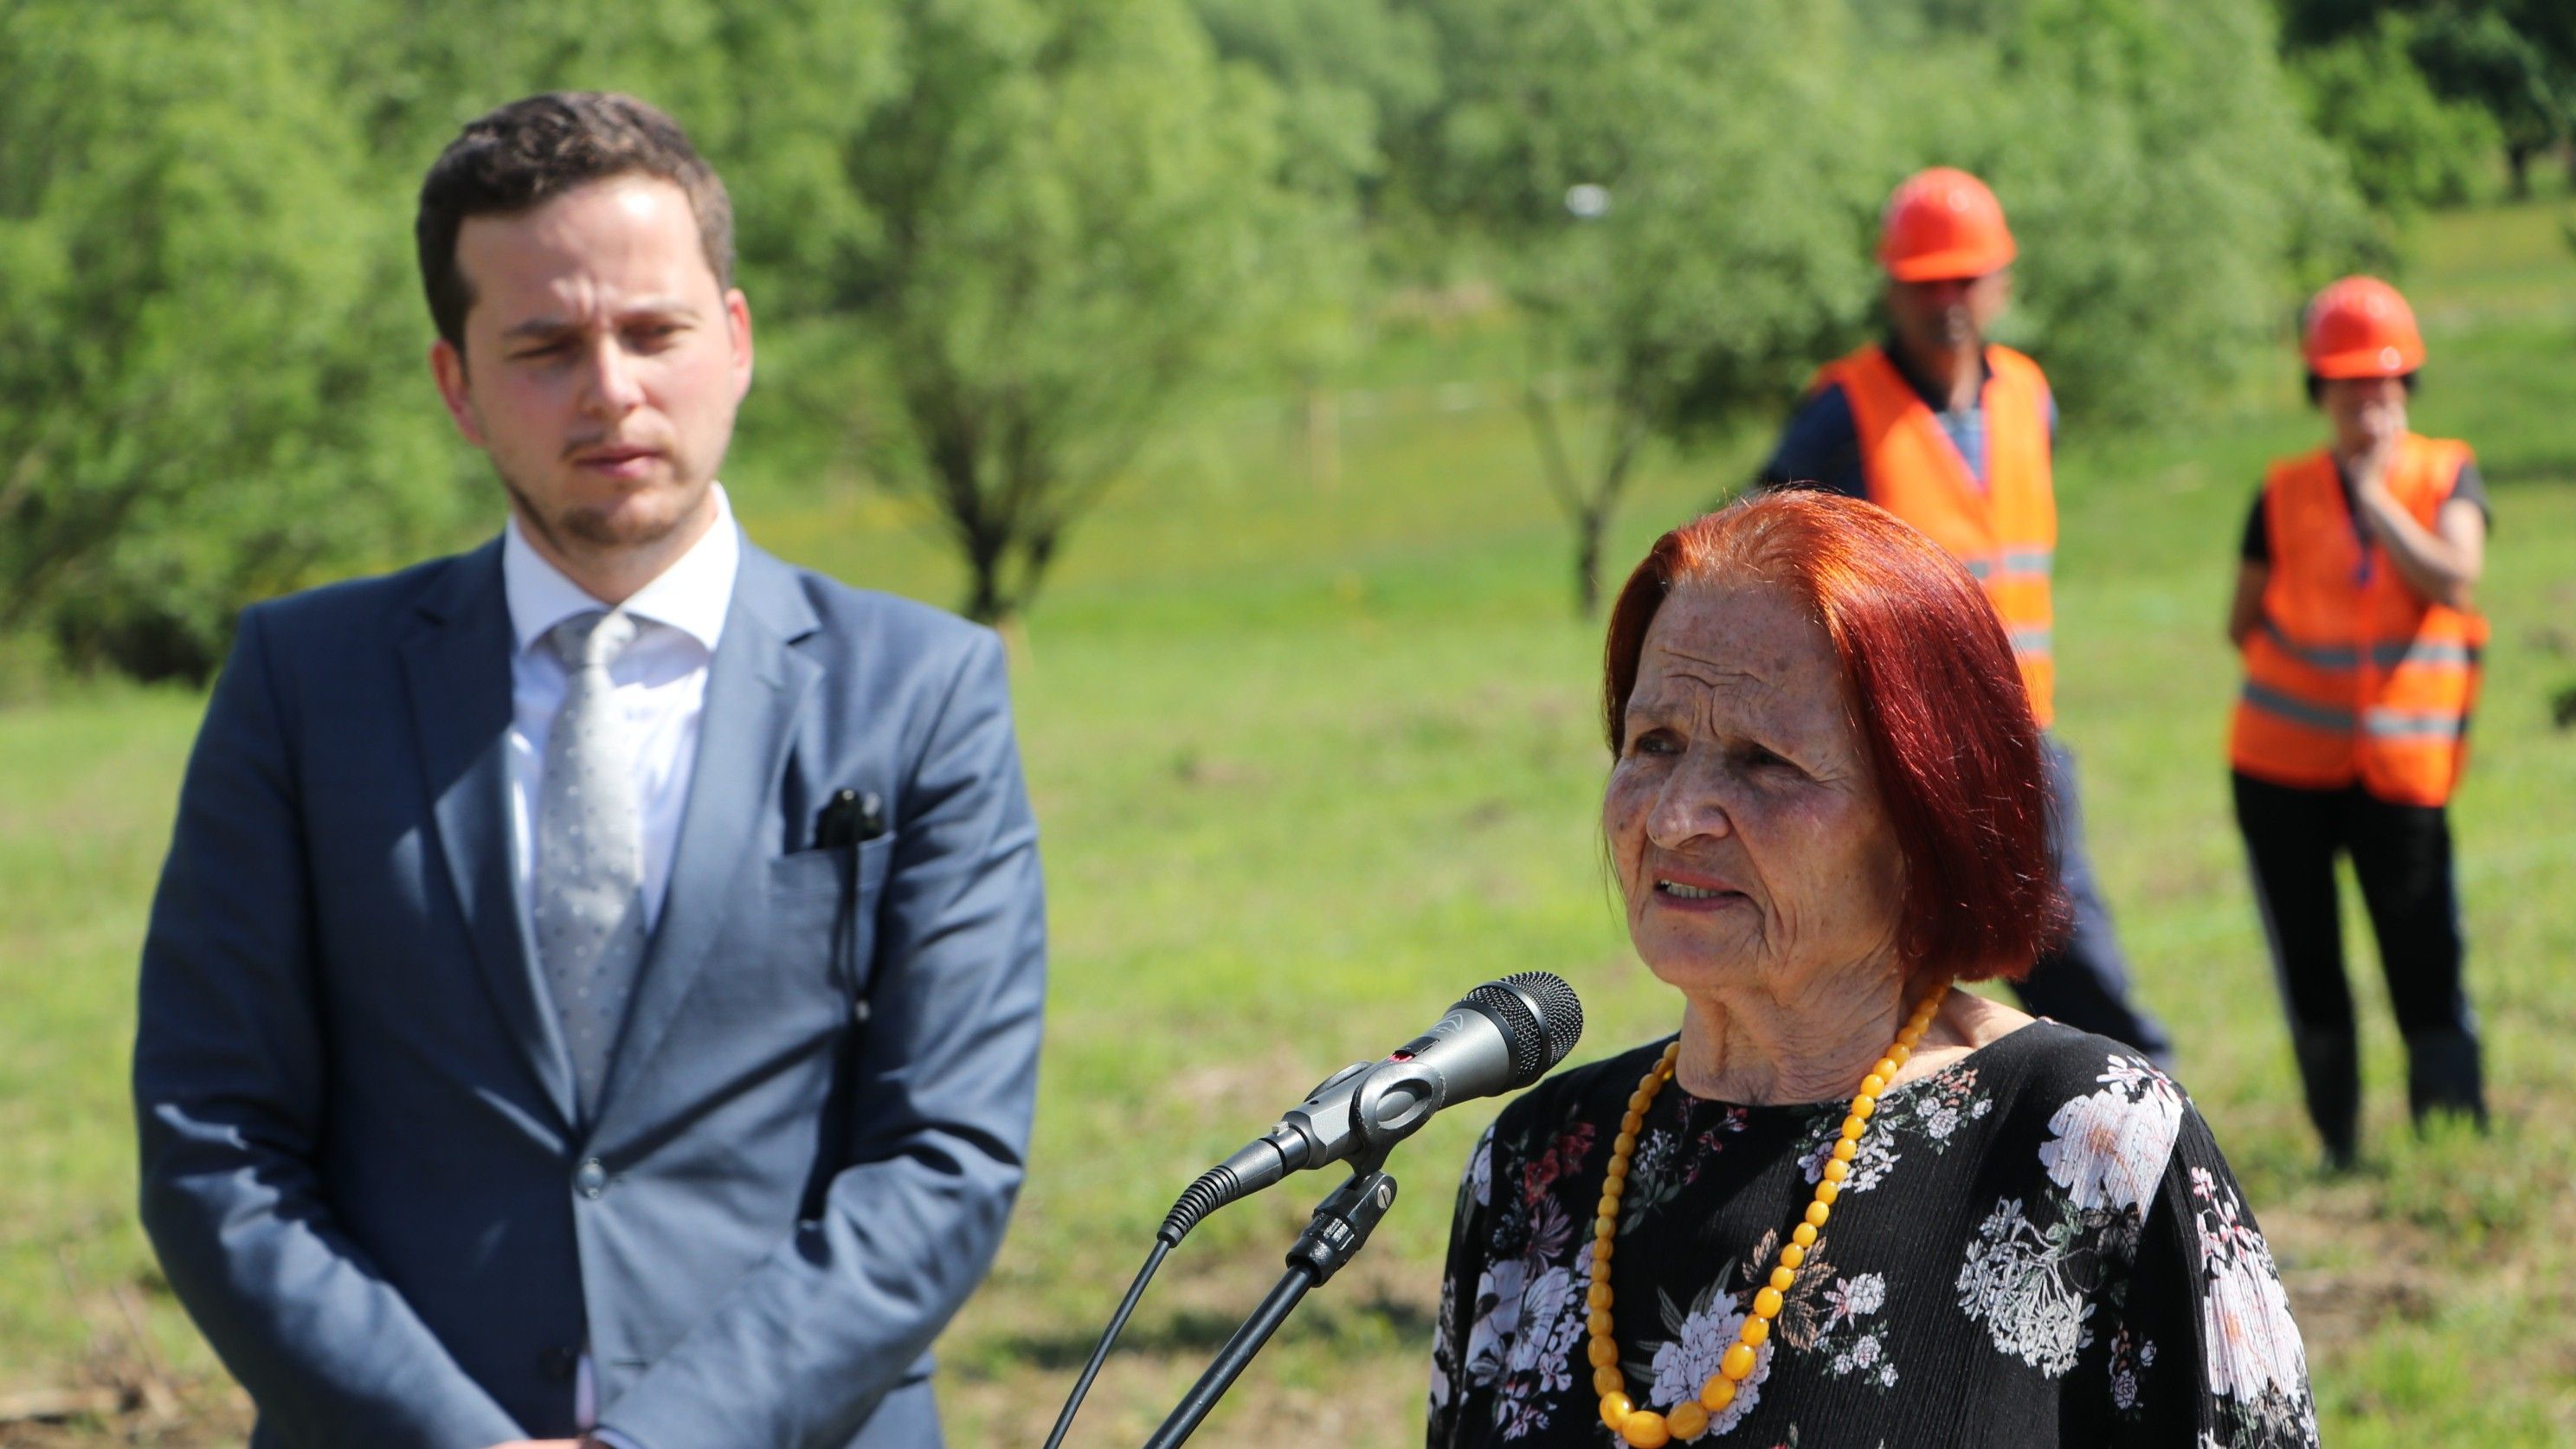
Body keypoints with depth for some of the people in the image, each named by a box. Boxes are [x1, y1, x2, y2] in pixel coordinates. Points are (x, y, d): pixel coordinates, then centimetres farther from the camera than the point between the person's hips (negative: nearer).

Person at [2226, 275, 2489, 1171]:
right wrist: (2317, 666, -1)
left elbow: (2453, 577, -16)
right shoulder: (2286, 493, 4)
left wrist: (2376, 495, -12)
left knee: (2427, 964, -9)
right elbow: (2245, 622, 10)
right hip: (2286, 762, 2)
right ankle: (2338, 1154, 16)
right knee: (2309, 971, 6)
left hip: (2401, 764, -1)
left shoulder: (2447, 476, 2)